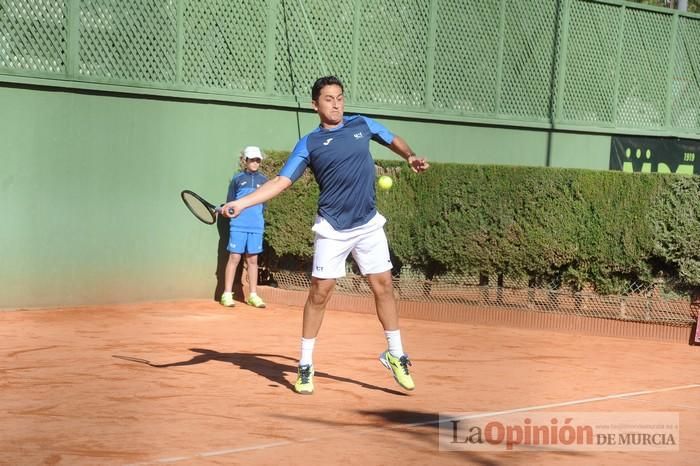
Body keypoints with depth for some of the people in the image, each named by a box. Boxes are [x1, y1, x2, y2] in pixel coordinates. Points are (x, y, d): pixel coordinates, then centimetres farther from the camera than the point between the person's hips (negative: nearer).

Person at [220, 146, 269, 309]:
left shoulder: (263, 180, 9)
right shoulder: (237, 179, 3)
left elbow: (264, 202, 14)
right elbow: (230, 201, 9)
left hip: (256, 226, 3)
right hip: (238, 225, -2)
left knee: (253, 260, 7)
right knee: (234, 258, -3)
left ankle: (253, 295, 13)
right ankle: (227, 294, 1)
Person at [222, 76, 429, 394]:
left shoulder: (362, 125, 5)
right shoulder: (309, 145, -3)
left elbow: (393, 140, 23)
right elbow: (280, 182, -7)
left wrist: (410, 157, 3)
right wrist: (242, 203, -18)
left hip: (369, 225, 3)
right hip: (332, 228, -3)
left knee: (383, 286, 4)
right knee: (320, 292, -3)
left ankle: (395, 356, 18)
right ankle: (305, 365, 7)